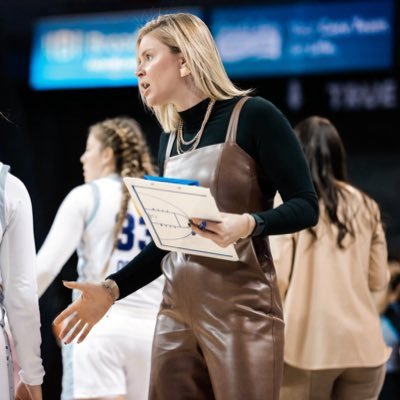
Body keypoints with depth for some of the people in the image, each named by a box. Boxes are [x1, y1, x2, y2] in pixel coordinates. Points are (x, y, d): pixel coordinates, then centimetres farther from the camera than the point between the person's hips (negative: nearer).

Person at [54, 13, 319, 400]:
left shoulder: (252, 116, -7)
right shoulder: (169, 139, 13)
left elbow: (306, 205, -8)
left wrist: (249, 223, -26)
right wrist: (112, 288, 8)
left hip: (241, 309, -6)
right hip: (175, 310, 6)